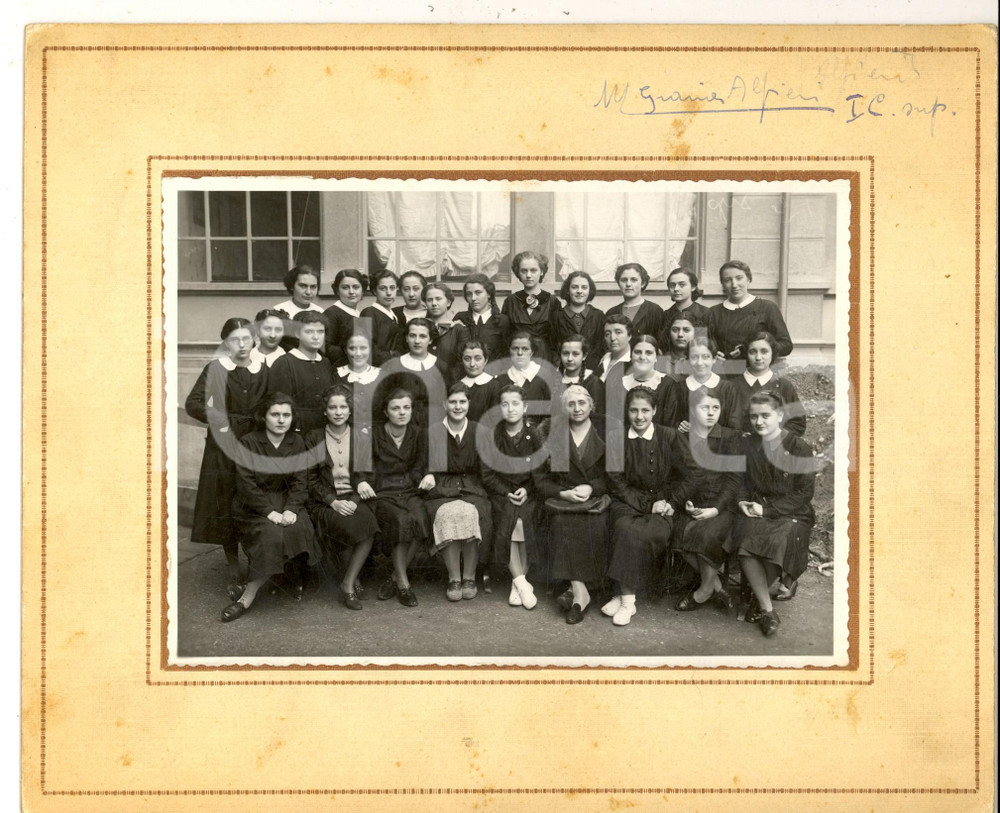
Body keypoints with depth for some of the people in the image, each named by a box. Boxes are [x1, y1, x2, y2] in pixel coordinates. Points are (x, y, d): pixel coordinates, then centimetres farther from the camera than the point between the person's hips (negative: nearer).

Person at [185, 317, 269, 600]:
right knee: (226, 510, 2)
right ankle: (234, 575, 13)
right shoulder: (215, 369, -2)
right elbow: (192, 404, -7)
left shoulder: (263, 370, 6)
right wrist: (219, 420, -14)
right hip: (224, 448, -2)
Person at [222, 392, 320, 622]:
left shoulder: (297, 442, 9)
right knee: (272, 533, -33)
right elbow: (246, 484, -10)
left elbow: (300, 481, 2)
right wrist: (270, 511, -22)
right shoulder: (249, 443, -2)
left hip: (287, 501, 3)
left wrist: (291, 509, -17)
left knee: (300, 528, -29)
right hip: (253, 506, -3)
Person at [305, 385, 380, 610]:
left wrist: (354, 501, -10)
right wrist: (333, 501, -13)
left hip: (355, 499, 2)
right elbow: (312, 480, 2)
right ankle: (356, 579, -12)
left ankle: (348, 584, -18)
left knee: (367, 522, -30)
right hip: (325, 502, -2)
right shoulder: (314, 438, 8)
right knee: (349, 525, -32)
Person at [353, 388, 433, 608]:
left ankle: (395, 578, -15)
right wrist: (361, 482, -22)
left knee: (420, 520, -31)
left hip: (410, 491, 3)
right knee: (402, 520, -34)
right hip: (382, 493, -2)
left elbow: (421, 466, 8)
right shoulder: (373, 435, 4)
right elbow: (359, 468, 0)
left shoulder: (418, 437, 13)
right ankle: (403, 584, -19)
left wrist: (429, 475, -16)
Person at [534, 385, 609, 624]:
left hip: (596, 499, 0)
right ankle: (580, 591, -35)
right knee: (562, 522, -33)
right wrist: (563, 493, -9)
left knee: (595, 524, -33)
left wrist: (591, 488, -11)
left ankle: (576, 589, -27)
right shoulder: (553, 438, 14)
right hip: (562, 500, 0)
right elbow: (541, 480, 10)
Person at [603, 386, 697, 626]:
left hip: (661, 504, 0)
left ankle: (623, 595, -25)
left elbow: (687, 479, 8)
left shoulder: (668, 437, 7)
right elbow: (616, 482, 1)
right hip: (628, 502, 0)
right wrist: (647, 504, -10)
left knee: (654, 533, -32)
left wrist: (670, 503, -9)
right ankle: (627, 600, -28)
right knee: (626, 529, -33)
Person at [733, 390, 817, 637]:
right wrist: (742, 501, -3)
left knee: (776, 542, -33)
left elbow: (804, 493, -6)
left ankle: (758, 596, -4)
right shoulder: (747, 445, 10)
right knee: (745, 541, -30)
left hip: (791, 514, -3)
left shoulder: (799, 448, -3)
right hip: (756, 510, 3)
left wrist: (767, 510, -13)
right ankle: (767, 610, -20)